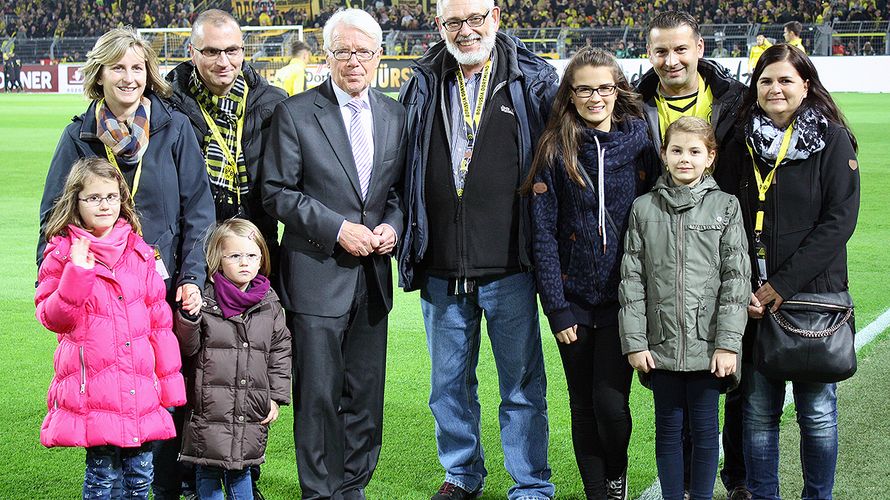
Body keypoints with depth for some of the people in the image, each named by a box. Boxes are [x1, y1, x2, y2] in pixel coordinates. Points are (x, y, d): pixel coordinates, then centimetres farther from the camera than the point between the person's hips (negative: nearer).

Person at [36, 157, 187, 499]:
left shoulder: (139, 253, 10)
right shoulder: (63, 254, 0)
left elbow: (159, 320, 13)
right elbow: (51, 318, -5)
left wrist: (170, 381, 12)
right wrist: (77, 274, -19)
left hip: (139, 387, 4)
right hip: (91, 391, -4)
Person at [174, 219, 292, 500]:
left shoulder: (269, 304, 5)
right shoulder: (205, 299, -6)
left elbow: (280, 351, 10)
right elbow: (187, 347, -4)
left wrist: (277, 397, 6)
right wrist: (188, 317, -22)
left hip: (251, 413, 3)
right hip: (210, 408, -3)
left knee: (241, 470, 14)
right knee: (208, 472, 6)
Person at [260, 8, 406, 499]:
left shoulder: (394, 115, 10)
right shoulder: (295, 113, -4)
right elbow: (277, 191, -6)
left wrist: (393, 224, -4)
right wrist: (337, 229, -13)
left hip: (372, 275, 4)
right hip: (317, 274, -4)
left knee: (365, 394, 10)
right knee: (318, 395, -2)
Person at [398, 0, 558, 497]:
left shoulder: (534, 79, -1)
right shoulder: (423, 84, 7)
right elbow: (402, 168, 15)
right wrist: (402, 236, 7)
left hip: (509, 269, -3)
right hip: (442, 270, 3)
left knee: (522, 386, 6)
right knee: (449, 384, 15)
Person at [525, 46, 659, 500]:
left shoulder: (640, 143, 0)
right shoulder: (555, 150, -1)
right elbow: (543, 233, -3)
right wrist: (556, 307, -8)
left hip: (624, 297, -1)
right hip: (574, 299, 1)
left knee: (611, 401, -8)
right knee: (583, 404, 8)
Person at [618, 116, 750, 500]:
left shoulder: (726, 207, 2)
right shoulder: (644, 208, 6)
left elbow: (736, 278, -2)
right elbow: (632, 279, 4)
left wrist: (728, 343, -9)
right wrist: (634, 341, -3)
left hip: (707, 346, -1)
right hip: (661, 343, 1)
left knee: (705, 429, 7)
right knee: (668, 429, 9)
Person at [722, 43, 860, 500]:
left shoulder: (832, 140, -2)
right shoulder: (742, 144, 9)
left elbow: (839, 221, -9)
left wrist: (782, 285, -13)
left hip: (814, 294, -3)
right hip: (753, 301, 3)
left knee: (817, 409, 3)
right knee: (758, 407, 6)